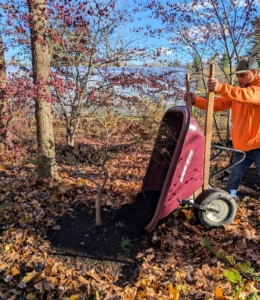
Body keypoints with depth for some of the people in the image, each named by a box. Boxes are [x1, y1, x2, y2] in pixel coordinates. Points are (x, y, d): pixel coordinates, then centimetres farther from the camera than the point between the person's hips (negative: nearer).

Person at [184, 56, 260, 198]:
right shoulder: (236, 91, 11)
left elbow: (249, 95, -33)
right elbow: (216, 104, 5)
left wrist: (221, 88, -48)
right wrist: (195, 100, -11)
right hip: (241, 146, 6)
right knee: (233, 180, 15)